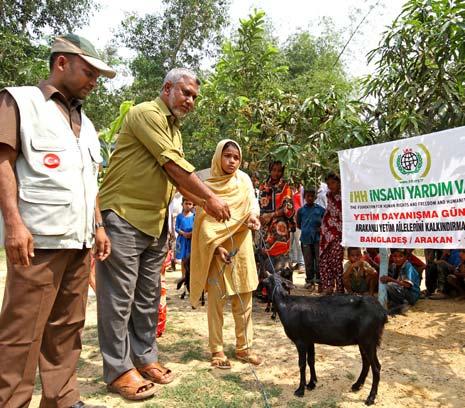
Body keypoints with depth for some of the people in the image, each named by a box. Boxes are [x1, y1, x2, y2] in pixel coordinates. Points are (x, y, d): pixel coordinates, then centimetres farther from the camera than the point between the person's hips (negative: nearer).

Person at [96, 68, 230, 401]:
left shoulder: (174, 129, 18)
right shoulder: (146, 113, -11)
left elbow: (177, 176, 18)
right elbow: (174, 165, -18)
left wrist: (205, 203, 9)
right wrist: (210, 197, -11)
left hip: (156, 223, 9)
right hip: (124, 217, -9)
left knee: (149, 297, 14)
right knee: (119, 297, 0)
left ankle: (145, 358, 26)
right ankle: (118, 369, 12)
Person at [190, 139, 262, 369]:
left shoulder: (244, 180, 6)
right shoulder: (208, 186, -3)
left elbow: (253, 202, -1)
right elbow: (204, 223, -8)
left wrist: (253, 215, -24)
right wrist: (217, 247, -18)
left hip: (241, 248, 3)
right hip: (216, 249, -3)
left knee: (244, 299, 8)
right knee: (216, 300, 2)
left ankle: (243, 347, 20)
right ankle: (216, 349, 12)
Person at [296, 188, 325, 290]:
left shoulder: (320, 209, 2)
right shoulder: (301, 210, 6)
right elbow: (298, 225, 14)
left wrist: (321, 228, -7)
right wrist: (305, 230, 2)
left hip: (318, 238, -1)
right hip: (305, 239, 1)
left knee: (319, 260, 1)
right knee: (308, 261, 8)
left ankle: (319, 280, 12)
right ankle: (309, 280, 18)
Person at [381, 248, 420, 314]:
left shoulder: (408, 267, -17)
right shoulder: (393, 266, 4)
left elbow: (407, 284, -27)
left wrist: (391, 279, -32)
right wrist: (386, 279, -21)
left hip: (412, 296, -8)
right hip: (402, 291, 8)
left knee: (390, 286, -29)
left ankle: (401, 305, -11)